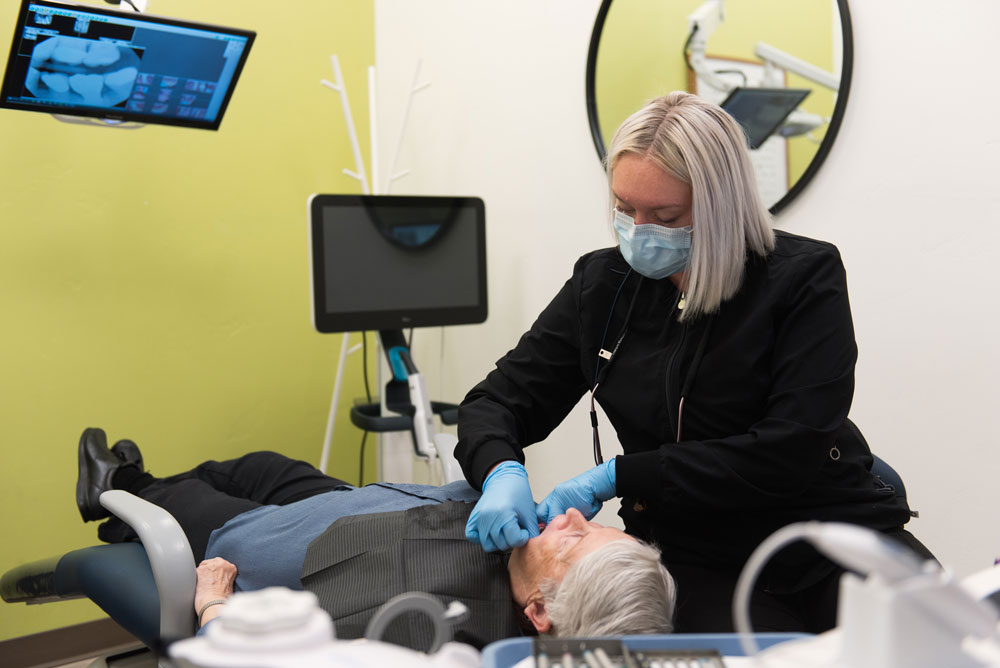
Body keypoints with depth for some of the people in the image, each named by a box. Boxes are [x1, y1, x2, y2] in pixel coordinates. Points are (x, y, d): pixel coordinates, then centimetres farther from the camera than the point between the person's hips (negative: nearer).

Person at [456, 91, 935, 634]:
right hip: (696, 559, 1)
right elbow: (496, 401, 7)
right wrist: (501, 475, -18)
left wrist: (617, 476, -19)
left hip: (832, 529, 0)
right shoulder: (602, 284, 3)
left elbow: (790, 453, -16)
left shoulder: (804, 277, -8)